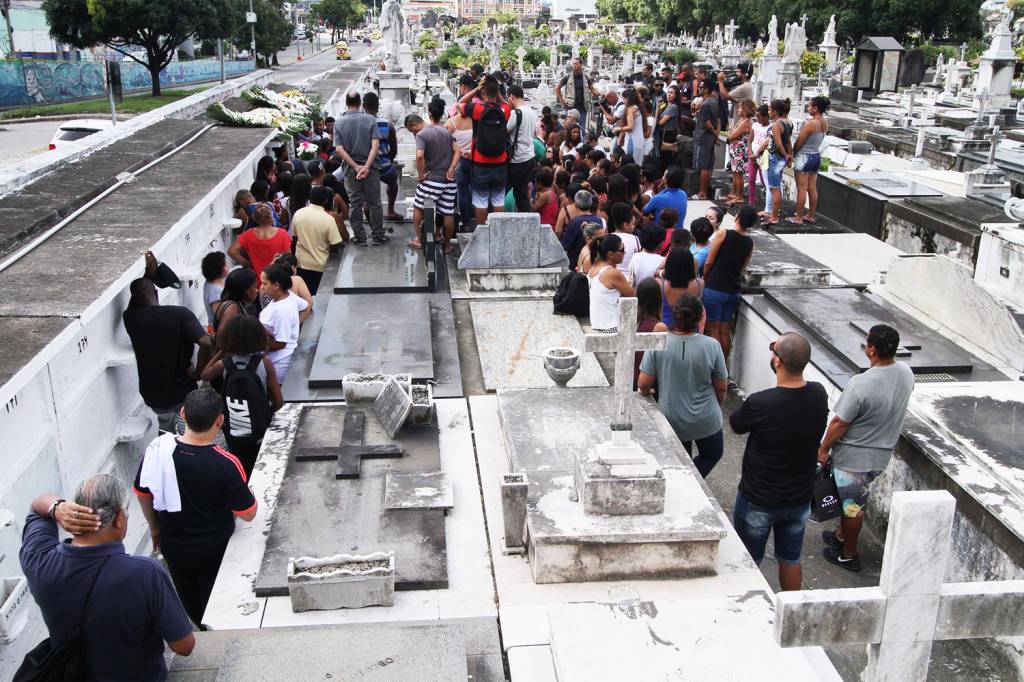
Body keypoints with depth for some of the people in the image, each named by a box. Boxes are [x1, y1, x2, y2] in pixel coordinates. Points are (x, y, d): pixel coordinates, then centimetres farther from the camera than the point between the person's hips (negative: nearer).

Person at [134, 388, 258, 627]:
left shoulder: (157, 450, -20)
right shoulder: (226, 465, -31)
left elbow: (142, 494, -3)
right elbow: (248, 514, -19)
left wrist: (155, 527, 15)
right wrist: (247, 491, 1)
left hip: (173, 547, 4)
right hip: (215, 551, -3)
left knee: (188, 603, 28)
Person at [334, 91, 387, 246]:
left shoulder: (339, 123, -3)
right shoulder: (370, 120, -5)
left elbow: (339, 149, -10)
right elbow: (375, 145, -15)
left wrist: (356, 167, -11)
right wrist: (367, 166, -16)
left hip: (350, 169, 1)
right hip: (370, 168, -1)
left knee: (354, 204, 9)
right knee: (374, 203, 9)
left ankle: (360, 238, 13)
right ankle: (378, 236, 14)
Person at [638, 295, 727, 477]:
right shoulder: (711, 346, -16)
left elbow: (643, 384, -15)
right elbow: (721, 388, -5)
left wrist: (647, 392, 9)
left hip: (672, 419, 1)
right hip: (706, 420, -1)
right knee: (712, 454, 23)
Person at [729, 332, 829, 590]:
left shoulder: (759, 403, -29)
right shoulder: (819, 395, -15)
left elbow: (736, 424, -6)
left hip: (757, 502, -4)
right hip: (799, 499, 4)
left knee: (748, 563, 17)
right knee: (791, 560, 24)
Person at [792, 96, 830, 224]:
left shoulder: (810, 123, -21)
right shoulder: (824, 123, 3)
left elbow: (798, 143, -16)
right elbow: (817, 140, 9)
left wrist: (792, 154, 1)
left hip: (804, 157, -8)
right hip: (816, 156, 8)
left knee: (802, 189, -2)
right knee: (812, 188, 13)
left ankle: (798, 218, 2)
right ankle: (810, 216, 21)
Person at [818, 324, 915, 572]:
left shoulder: (861, 384, -32)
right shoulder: (906, 373, -9)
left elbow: (839, 423, -23)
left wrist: (823, 449, -8)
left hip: (852, 457, -7)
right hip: (881, 454, 7)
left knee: (851, 505, 12)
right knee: (855, 500, 27)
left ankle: (848, 555, 29)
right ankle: (842, 536, 47)